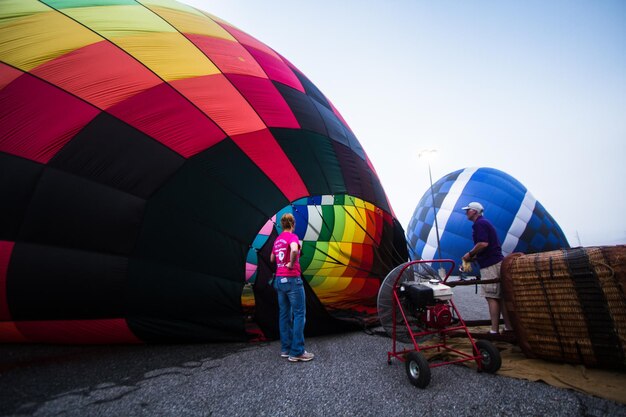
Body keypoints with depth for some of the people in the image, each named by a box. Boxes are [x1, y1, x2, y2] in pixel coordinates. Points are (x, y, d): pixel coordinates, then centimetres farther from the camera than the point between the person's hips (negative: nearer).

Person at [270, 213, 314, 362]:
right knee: (299, 314, -1)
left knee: (284, 314, 13)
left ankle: (285, 348, 20)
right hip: (292, 279, -8)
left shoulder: (277, 239, 11)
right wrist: (291, 263, -18)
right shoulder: (292, 236, -11)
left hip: (279, 280, 8)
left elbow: (272, 259, 25)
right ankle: (297, 352, 1)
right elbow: (294, 250, -34)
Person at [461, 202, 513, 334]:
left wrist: (470, 254, -9)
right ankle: (509, 327, 16)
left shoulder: (479, 224, -11)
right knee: (500, 297, 11)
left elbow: (483, 244, -23)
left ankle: (494, 331, -3)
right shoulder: (485, 222, 20)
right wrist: (473, 257, 17)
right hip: (497, 262, 10)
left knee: (491, 297, -7)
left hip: (490, 265, -10)